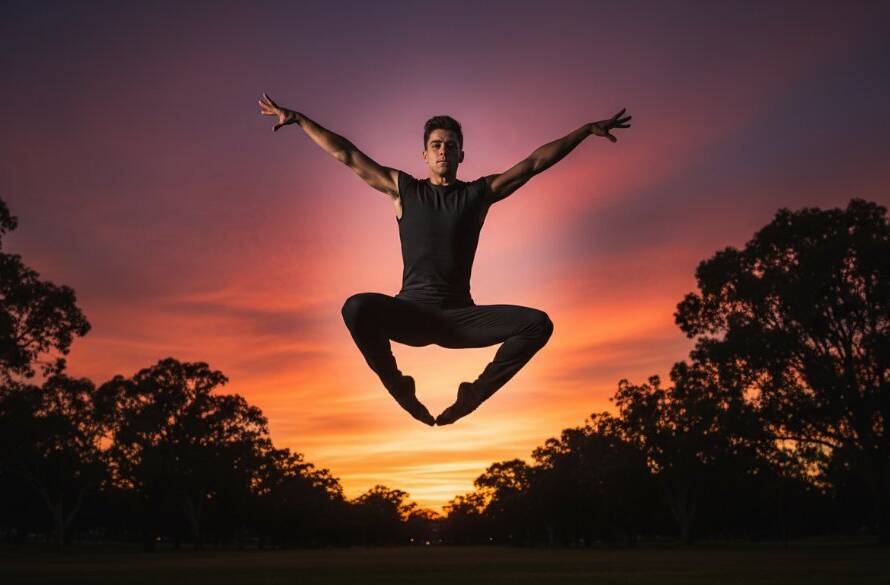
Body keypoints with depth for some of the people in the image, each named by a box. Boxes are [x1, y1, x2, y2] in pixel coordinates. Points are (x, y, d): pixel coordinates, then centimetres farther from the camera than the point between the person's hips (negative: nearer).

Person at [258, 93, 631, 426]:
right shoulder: (402, 188, 12)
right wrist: (297, 119, 12)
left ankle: (473, 394, -1)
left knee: (538, 323, -21)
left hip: (459, 315, 1)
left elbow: (535, 162, 12)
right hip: (410, 312, -1)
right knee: (357, 307, -33)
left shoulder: (480, 192, 12)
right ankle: (399, 389, -5)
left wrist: (587, 130, 12)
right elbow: (346, 154, 13)